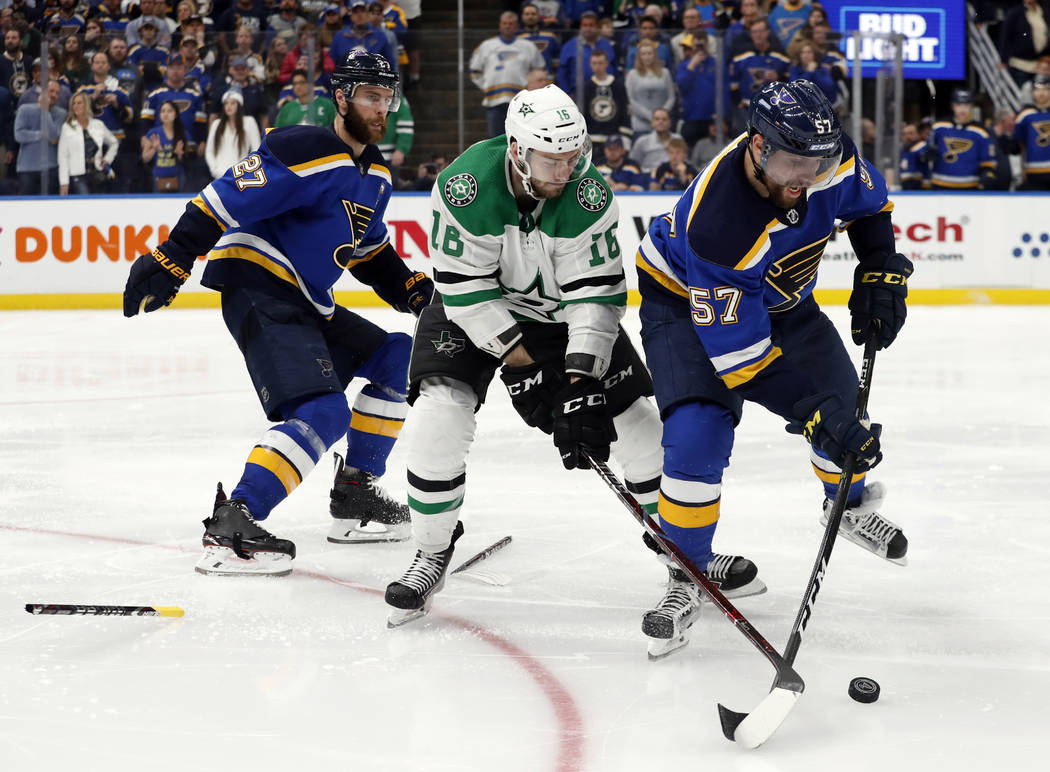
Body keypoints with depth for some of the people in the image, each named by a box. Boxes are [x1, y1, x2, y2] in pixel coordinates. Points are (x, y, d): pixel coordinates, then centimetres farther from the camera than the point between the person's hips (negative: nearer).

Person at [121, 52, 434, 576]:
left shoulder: (375, 174, 15)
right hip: (257, 290, -10)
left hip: (307, 303, 10)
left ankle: (355, 494, 19)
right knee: (322, 411, -24)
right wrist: (170, 261, -26)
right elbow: (225, 199, -21)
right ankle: (231, 525, -30)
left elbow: (369, 248, 28)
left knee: (397, 360, 14)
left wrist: (409, 289, 13)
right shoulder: (305, 152, -16)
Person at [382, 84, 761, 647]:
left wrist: (582, 380, -36)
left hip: (561, 307, 2)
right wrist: (524, 366, -26)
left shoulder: (587, 194, -26)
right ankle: (431, 557, -3)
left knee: (636, 417, -5)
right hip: (473, 311, -2)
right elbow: (466, 290, -25)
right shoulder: (465, 186, -30)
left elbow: (596, 292, -26)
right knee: (441, 416, -22)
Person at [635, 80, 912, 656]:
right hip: (689, 300, -6)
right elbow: (738, 353, -38)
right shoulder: (716, 222, -42)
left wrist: (880, 272, -7)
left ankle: (850, 504, 38)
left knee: (842, 401, 3)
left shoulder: (827, 160, -25)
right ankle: (688, 572, -3)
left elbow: (868, 201, 3)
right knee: (698, 433, -24)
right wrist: (815, 416, -41)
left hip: (780, 301, 6)